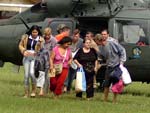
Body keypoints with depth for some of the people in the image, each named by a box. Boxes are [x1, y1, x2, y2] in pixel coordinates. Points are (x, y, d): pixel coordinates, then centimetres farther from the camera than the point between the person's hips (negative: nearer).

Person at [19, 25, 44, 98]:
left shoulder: (40, 39, 1)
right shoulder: (25, 37, 5)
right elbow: (20, 45, 13)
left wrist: (40, 43, -20)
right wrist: (24, 51, -5)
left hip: (35, 57, -3)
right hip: (26, 57, 3)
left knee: (32, 73, -23)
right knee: (26, 75, 0)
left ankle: (34, 90, -3)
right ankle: (26, 93, 9)